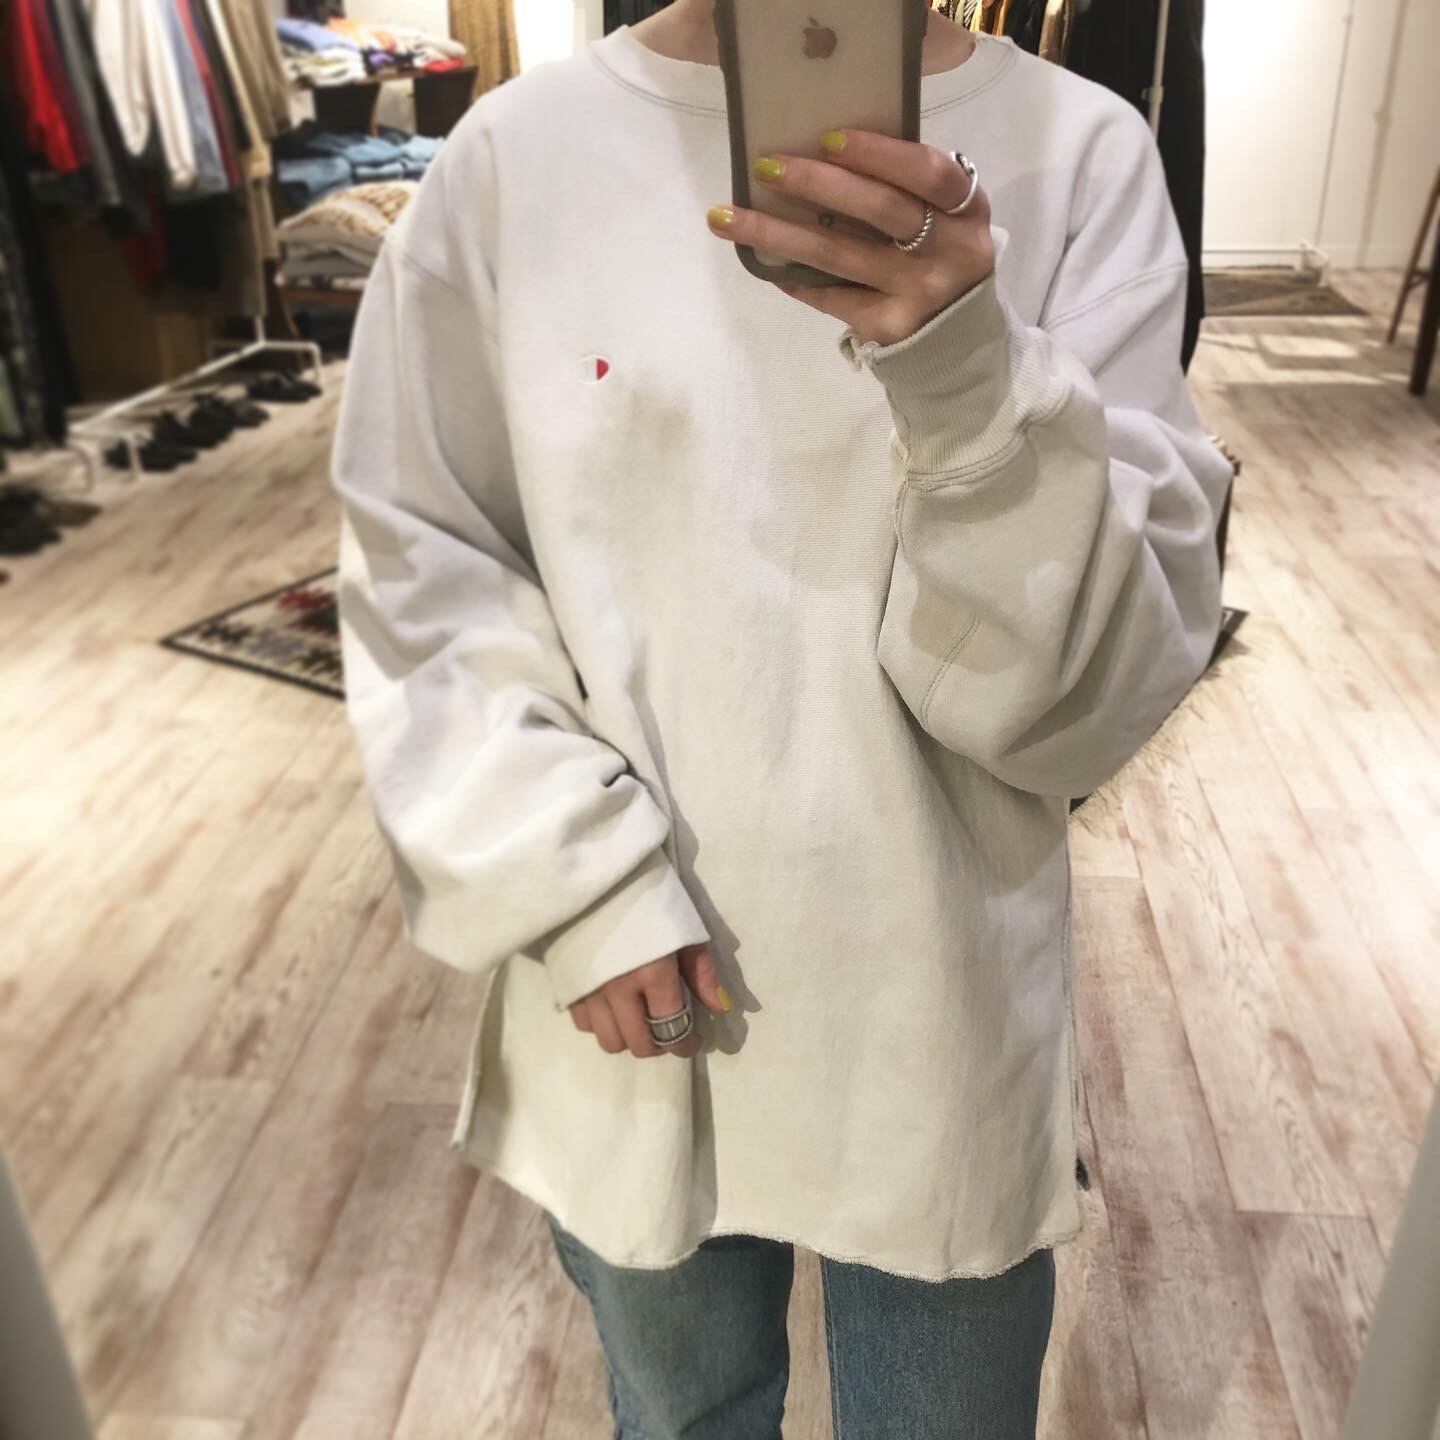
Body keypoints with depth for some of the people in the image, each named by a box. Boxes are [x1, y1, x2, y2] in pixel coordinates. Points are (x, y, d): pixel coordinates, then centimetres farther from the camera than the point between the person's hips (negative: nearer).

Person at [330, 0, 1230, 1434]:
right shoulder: (517, 151, -7)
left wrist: (972, 380, -31)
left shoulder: (1079, 154, -9)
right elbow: (416, 571, -2)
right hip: (627, 999, 1)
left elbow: (1118, 663, -13)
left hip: (941, 1022, 0)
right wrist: (574, 873, -13)